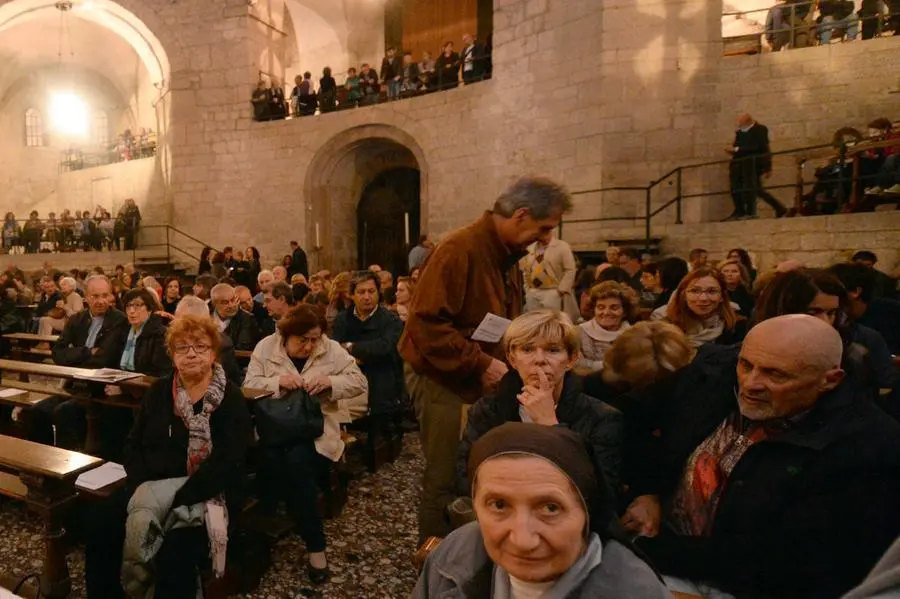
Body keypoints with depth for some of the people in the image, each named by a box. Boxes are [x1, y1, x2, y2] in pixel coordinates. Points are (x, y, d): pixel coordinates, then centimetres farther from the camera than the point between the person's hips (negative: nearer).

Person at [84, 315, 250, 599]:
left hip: (206, 494, -5)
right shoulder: (158, 391, 10)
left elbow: (227, 463, -16)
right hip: (151, 487, 6)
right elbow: (134, 445, 9)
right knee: (99, 522, -17)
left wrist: (177, 500, -23)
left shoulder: (231, 399, -7)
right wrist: (142, 486, -10)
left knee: (176, 551, -31)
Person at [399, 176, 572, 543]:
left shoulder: (508, 256, 8)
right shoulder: (459, 250, -20)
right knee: (446, 482, 2)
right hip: (442, 378, -8)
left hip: (479, 381, 8)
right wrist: (481, 364, -24)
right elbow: (428, 326, -26)